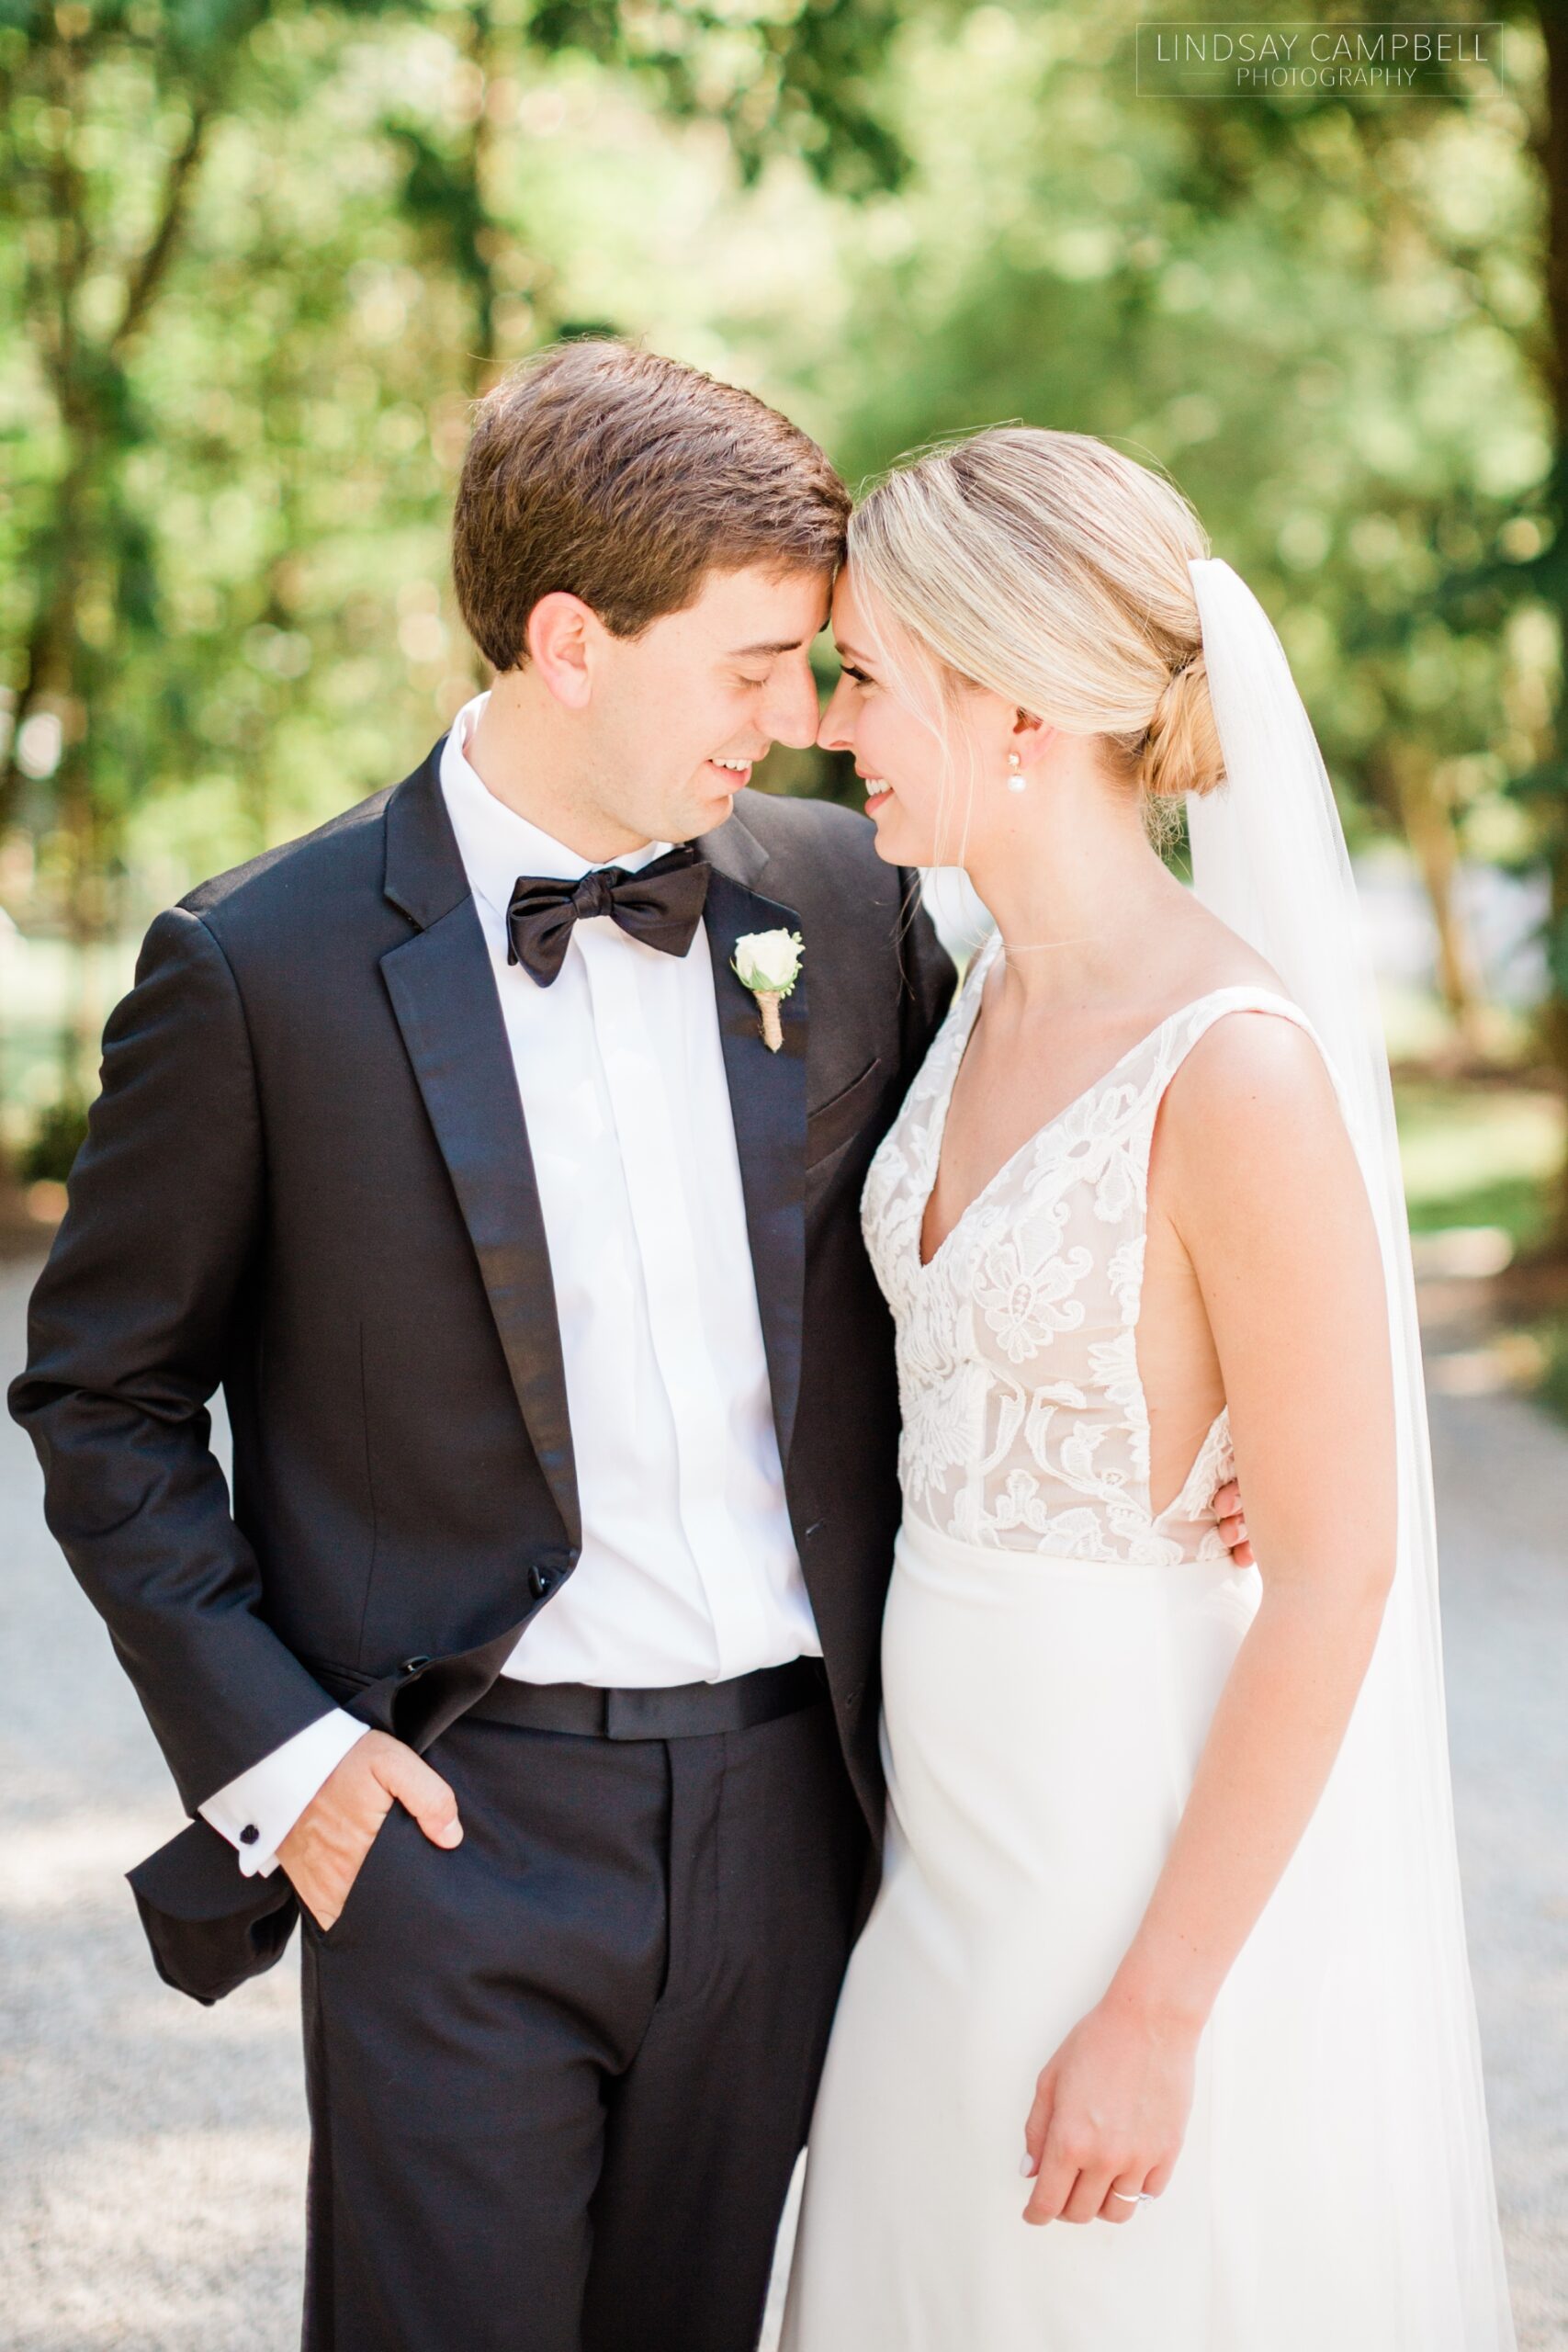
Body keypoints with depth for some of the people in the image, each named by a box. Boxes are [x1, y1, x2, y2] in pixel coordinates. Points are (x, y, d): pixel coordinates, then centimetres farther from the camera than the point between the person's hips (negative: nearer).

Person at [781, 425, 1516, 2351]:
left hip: (1168, 1856, -8)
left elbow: (1338, 1574, -20)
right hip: (962, 1833, 8)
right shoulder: (997, 999, 4)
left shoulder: (1237, 1067, -22)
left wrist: (1160, 2012, -18)